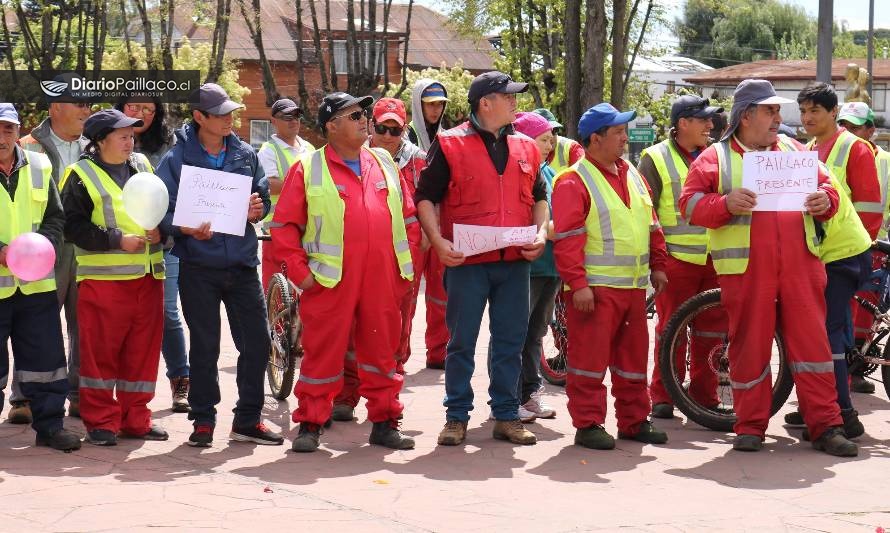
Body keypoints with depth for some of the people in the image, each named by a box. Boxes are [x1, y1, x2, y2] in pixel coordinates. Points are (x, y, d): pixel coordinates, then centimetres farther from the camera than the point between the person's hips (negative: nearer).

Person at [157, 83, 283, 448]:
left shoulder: (246, 155, 10)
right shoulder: (177, 159, -2)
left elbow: (264, 197, 17)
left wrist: (257, 210, -6)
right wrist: (187, 229, -22)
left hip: (242, 263, 3)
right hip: (198, 266, -3)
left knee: (256, 343, 3)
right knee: (204, 346, 4)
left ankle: (247, 421, 15)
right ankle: (203, 421, 15)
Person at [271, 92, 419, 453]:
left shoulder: (384, 163, 13)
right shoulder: (308, 169, 0)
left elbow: (408, 216, 18)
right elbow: (284, 226, 0)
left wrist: (406, 261, 11)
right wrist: (300, 271, -6)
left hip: (383, 280, 4)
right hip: (330, 281, -4)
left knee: (382, 351, 10)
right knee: (323, 352, 0)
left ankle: (385, 422, 19)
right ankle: (310, 424, 9)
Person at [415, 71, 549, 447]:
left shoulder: (526, 147, 13)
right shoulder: (449, 145, -1)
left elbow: (539, 197, 21)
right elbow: (426, 197, -1)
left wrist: (541, 233, 4)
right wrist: (437, 240, -13)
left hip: (515, 261, 4)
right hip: (467, 261, -4)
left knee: (510, 341, 7)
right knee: (461, 342, 2)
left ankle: (506, 416, 17)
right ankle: (456, 418, 12)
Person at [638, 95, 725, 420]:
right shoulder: (656, 158, -1)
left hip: (715, 259, 4)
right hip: (676, 257, -4)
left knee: (711, 329, 7)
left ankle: (705, 396, 17)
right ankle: (662, 396, 9)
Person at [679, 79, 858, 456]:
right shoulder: (716, 158, 5)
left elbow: (825, 186, 21)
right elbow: (690, 203, -2)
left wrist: (825, 202, -2)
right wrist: (725, 203, -19)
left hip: (799, 266, 3)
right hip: (745, 270, -3)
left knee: (812, 341, 1)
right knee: (749, 347, 3)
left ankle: (826, 427, 5)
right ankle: (750, 427, 14)